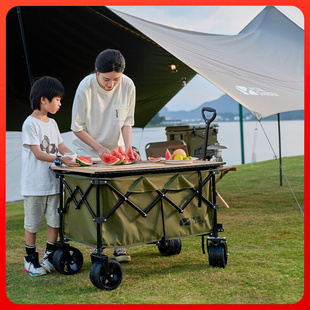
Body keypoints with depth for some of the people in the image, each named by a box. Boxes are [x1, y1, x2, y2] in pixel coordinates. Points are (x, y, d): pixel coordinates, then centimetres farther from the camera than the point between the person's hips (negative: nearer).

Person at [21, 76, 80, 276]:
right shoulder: (30, 124, -11)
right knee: (32, 223, 4)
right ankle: (31, 260, 16)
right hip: (35, 184, -7)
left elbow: (62, 148, 13)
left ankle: (50, 256, 21)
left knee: (55, 220, 9)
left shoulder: (52, 123, 13)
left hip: (53, 182, 7)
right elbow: (38, 153, -18)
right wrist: (60, 160, -30)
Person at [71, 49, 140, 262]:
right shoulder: (86, 88, -22)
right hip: (89, 152, -3)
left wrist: (128, 147, -14)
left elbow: (127, 121, -1)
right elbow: (77, 127, -12)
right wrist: (99, 148, -19)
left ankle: (118, 244, 7)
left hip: (117, 150, 3)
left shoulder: (128, 86, -13)